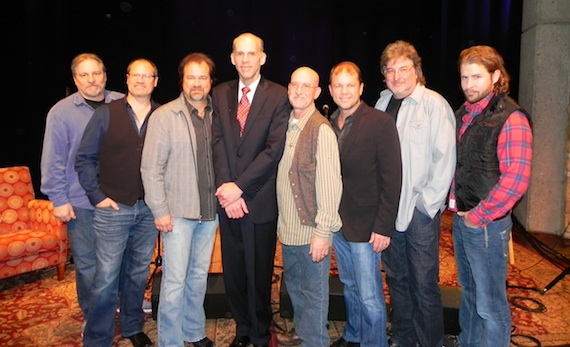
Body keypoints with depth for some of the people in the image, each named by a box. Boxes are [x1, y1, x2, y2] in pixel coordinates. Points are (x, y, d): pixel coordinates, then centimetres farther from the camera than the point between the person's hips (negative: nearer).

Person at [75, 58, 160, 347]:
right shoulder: (106, 114, -1)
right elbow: (84, 159, 1)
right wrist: (97, 196, -5)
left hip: (149, 210, 2)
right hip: (113, 208, -2)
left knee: (138, 274, 15)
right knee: (106, 278, 1)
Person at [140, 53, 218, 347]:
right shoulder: (164, 116, -6)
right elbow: (151, 168, -8)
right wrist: (160, 211, -11)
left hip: (210, 211, 4)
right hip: (178, 212, -4)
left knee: (199, 276, 16)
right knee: (175, 281, 1)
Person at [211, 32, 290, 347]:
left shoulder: (279, 96, -3)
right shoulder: (220, 94, 9)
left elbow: (274, 149, -11)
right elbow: (217, 142, 1)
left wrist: (240, 186, -15)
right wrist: (226, 187, -11)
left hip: (260, 199, -3)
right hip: (228, 197, 4)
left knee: (259, 272, 8)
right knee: (233, 271, 13)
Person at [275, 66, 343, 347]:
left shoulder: (321, 129, -15)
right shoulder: (287, 125, 7)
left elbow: (330, 183, -19)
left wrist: (323, 231, -20)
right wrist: (282, 220, 9)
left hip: (311, 229, -8)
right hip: (288, 227, 8)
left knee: (314, 292, 8)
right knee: (293, 283, 23)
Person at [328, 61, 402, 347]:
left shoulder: (381, 122, -11)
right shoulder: (329, 124, 6)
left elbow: (392, 178, -14)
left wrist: (383, 227, -16)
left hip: (365, 226, -5)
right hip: (336, 222, 6)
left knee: (370, 297, 1)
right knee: (350, 286, 21)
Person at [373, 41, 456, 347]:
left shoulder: (434, 104, -7)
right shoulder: (382, 104, 10)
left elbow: (445, 157, -11)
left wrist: (428, 201, -12)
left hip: (420, 209, -5)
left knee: (424, 284, 1)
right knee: (396, 278, 16)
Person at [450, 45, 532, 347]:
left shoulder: (510, 118, -15)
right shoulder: (463, 114, 9)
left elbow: (515, 180, -21)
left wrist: (478, 216, -16)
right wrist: (456, 204, 8)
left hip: (487, 223, -8)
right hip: (461, 218, 8)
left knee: (489, 303, 2)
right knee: (468, 291, 22)